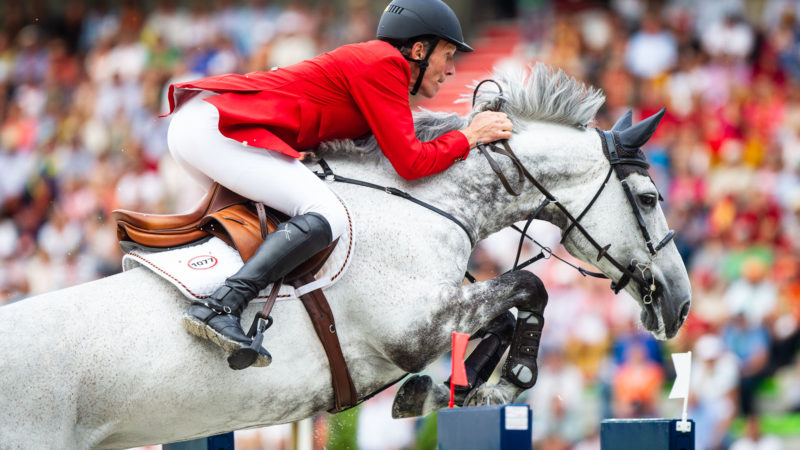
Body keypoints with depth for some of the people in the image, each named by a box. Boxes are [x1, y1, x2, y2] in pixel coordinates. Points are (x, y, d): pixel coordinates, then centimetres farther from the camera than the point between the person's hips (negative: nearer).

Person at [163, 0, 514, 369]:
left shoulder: (369, 59, 24)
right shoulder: (384, 65, -5)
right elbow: (411, 162, -9)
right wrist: (468, 137, 4)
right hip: (218, 127, -11)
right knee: (326, 216, -19)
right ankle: (220, 308, -32)